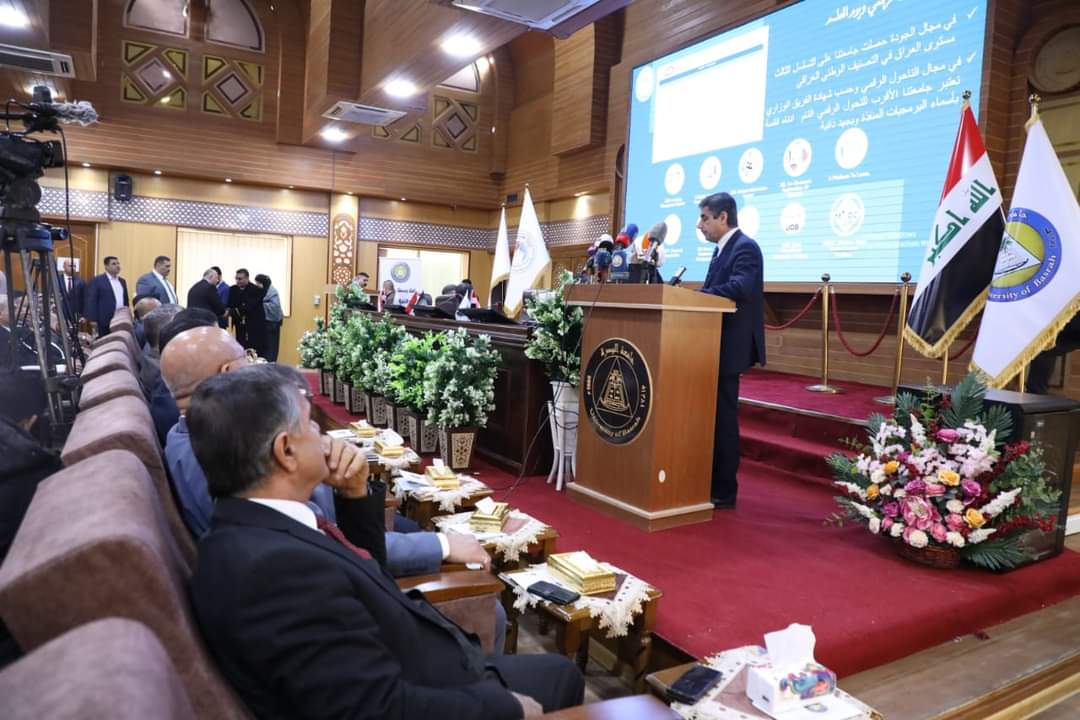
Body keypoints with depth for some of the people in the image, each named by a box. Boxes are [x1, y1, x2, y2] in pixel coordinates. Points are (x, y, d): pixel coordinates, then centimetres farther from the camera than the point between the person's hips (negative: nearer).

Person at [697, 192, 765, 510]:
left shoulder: (745, 247, -13)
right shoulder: (723, 248, 17)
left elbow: (741, 288, -29)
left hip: (729, 346, -10)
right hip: (718, 345, 10)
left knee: (722, 418, -3)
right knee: (713, 416, 15)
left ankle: (724, 491, 8)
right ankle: (712, 483, 27)